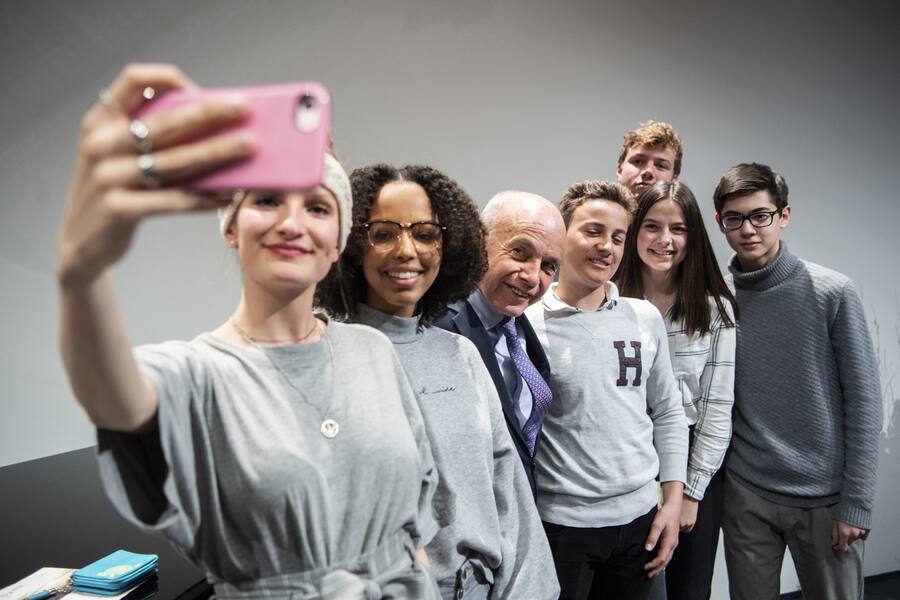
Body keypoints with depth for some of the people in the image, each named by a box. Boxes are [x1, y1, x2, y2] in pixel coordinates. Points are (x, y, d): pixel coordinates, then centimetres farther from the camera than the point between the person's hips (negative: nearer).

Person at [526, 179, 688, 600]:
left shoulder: (647, 318, 3)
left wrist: (673, 500, 5)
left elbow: (667, 413, 10)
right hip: (560, 522, -4)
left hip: (640, 517, 5)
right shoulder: (526, 324, -11)